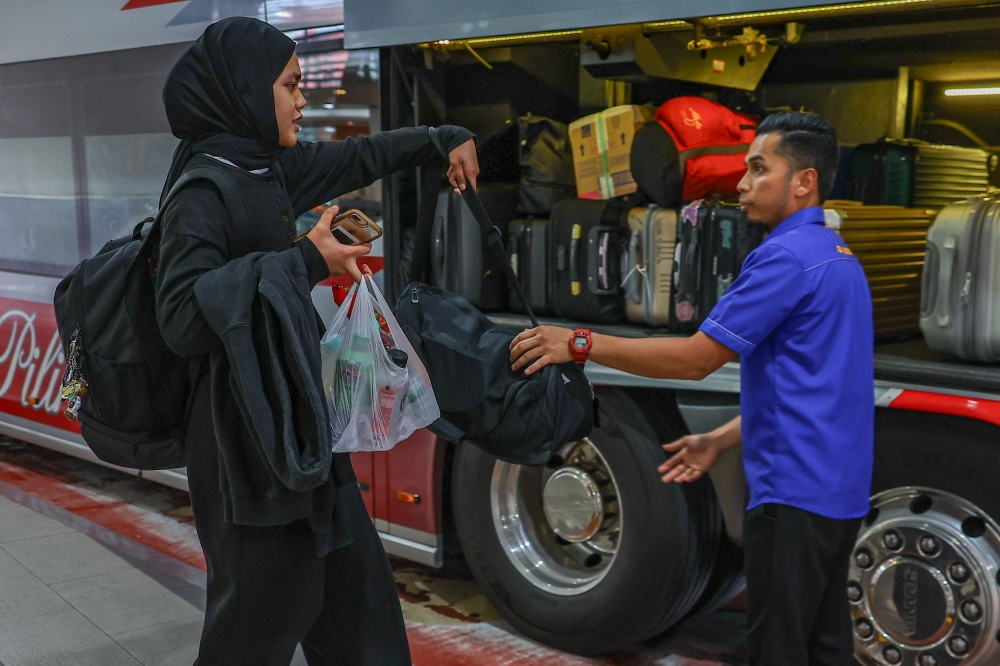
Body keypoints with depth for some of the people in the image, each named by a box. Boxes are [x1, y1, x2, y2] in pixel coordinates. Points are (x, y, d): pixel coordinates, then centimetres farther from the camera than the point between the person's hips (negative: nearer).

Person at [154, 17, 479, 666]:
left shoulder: (271, 167, 8)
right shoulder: (203, 193, -17)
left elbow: (360, 157, 23)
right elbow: (184, 320, -27)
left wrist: (442, 139, 31)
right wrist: (304, 264, -27)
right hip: (247, 436, -9)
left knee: (352, 579, 18)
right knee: (264, 610, 4)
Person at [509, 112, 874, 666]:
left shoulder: (787, 256, -16)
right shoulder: (837, 257, 15)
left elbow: (696, 358, -18)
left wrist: (580, 344, -14)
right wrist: (720, 441, 17)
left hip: (794, 491, -10)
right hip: (837, 492, 10)